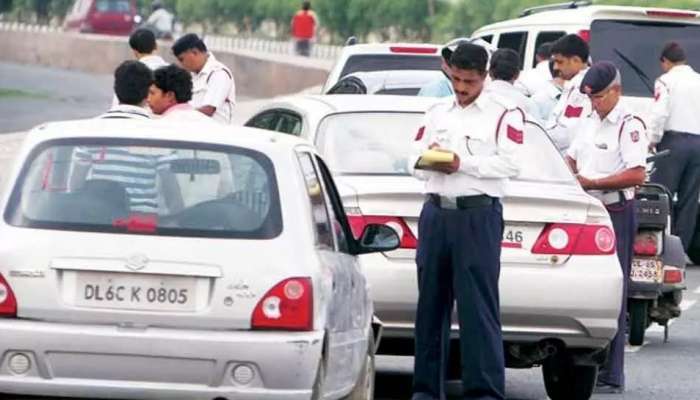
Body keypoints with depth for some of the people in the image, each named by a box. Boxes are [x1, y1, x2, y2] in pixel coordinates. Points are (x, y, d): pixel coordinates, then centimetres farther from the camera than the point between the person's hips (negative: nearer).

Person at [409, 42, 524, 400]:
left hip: (478, 214, -5)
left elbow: (510, 164, -8)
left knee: (478, 305, -9)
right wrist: (426, 161, -8)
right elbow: (413, 159, 15)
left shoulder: (504, 115, 2)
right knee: (431, 302, 7)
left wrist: (463, 164, -15)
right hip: (435, 212, 5)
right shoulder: (437, 113, 18)